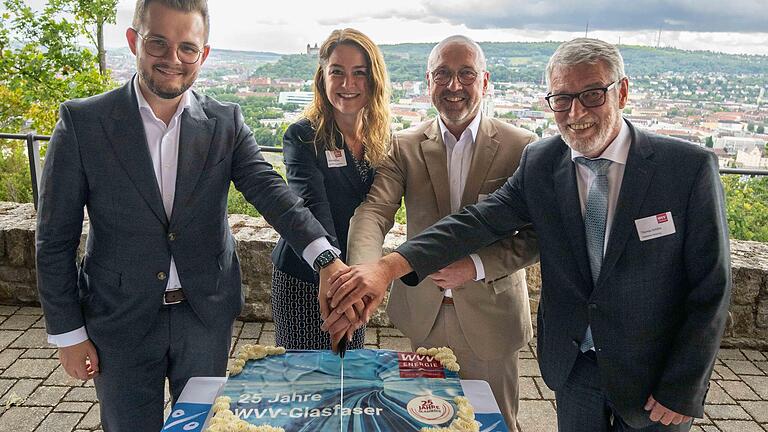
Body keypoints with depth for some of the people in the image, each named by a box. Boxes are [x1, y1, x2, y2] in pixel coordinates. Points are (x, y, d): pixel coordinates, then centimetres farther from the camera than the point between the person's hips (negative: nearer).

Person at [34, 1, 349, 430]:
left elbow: (271, 191, -16)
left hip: (206, 315, 2)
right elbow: (55, 240, -5)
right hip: (121, 322, -1)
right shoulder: (82, 122, -9)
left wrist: (328, 260, -33)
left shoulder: (226, 122, -4)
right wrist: (68, 333, -4)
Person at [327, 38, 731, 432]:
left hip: (653, 373, -2)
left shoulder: (690, 166, -16)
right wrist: (389, 266, -32)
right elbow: (480, 220, -18)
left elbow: (710, 287, -12)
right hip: (573, 366, 3)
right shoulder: (540, 162, -8)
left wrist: (681, 391, -11)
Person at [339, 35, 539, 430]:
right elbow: (373, 213, -16)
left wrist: (478, 266, -23)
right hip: (424, 312, 2)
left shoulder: (522, 147, -9)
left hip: (489, 313, -2)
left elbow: (539, 234, -9)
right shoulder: (405, 147, -4)